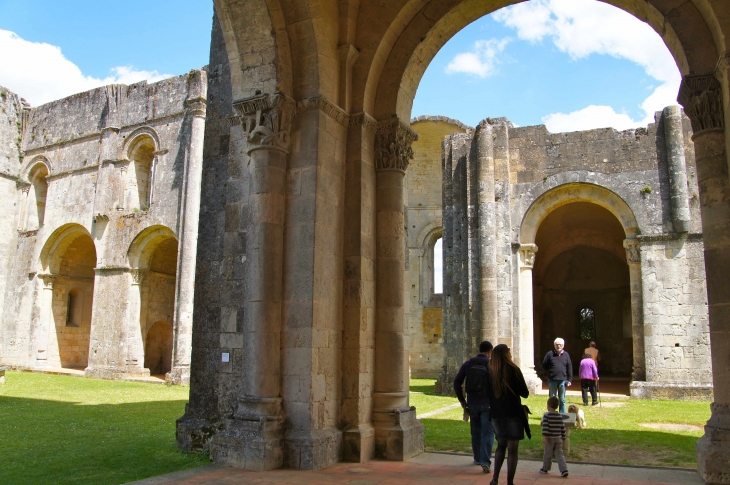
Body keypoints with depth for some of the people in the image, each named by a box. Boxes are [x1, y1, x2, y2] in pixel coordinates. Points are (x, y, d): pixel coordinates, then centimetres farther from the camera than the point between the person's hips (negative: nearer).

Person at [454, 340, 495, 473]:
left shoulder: (468, 364, 2)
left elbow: (457, 383, 1)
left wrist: (462, 400, 8)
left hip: (472, 403, 4)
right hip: (487, 404, -4)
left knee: (476, 432, 18)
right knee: (488, 432, 0)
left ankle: (478, 458, 29)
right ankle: (485, 461, -10)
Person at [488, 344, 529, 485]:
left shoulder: (490, 371, 2)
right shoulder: (513, 370, -12)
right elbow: (525, 393, -10)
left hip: (496, 414, 5)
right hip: (513, 414, -5)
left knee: (501, 445, 19)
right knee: (512, 449, 4)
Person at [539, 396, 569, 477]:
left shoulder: (546, 415, -11)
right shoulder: (560, 416, 4)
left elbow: (545, 426, -20)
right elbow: (563, 428, 8)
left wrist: (544, 436, -21)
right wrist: (563, 438, 17)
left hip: (550, 438, -4)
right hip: (558, 438, 4)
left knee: (547, 454, 9)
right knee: (559, 454, 5)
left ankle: (545, 468, 21)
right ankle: (564, 470, -6)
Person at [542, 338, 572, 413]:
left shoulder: (566, 355, 5)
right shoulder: (550, 354, 0)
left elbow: (570, 368, 6)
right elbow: (544, 365, 6)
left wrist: (569, 380, 2)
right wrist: (550, 371, 0)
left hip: (562, 380, 1)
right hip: (552, 380, -1)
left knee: (562, 400, 9)